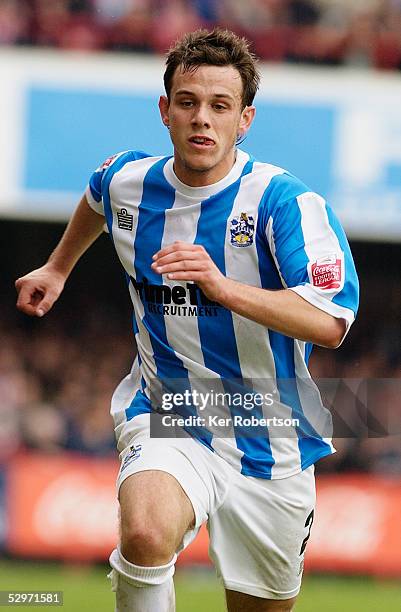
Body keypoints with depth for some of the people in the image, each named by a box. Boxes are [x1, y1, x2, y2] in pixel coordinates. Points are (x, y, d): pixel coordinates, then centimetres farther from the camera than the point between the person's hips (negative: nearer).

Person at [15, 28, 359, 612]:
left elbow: (329, 323, -30)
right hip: (169, 417, 1)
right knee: (146, 536, -32)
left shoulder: (287, 202, -17)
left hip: (270, 441, -1)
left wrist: (224, 287, -41)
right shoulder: (127, 182, -2)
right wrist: (57, 268, 36)